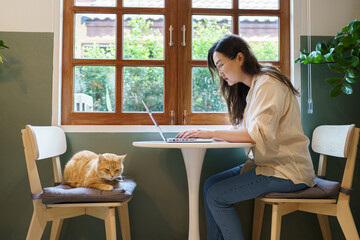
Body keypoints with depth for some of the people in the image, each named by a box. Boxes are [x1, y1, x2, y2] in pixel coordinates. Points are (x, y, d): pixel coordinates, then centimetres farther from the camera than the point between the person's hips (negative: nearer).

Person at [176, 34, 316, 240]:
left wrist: (212, 133, -24)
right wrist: (211, 135, -5)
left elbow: (259, 134, -25)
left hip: (286, 169, -9)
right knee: (210, 185, -1)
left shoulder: (268, 84, -14)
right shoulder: (251, 87, 15)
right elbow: (246, 132, 10)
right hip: (266, 163, 9)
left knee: (216, 196, -15)